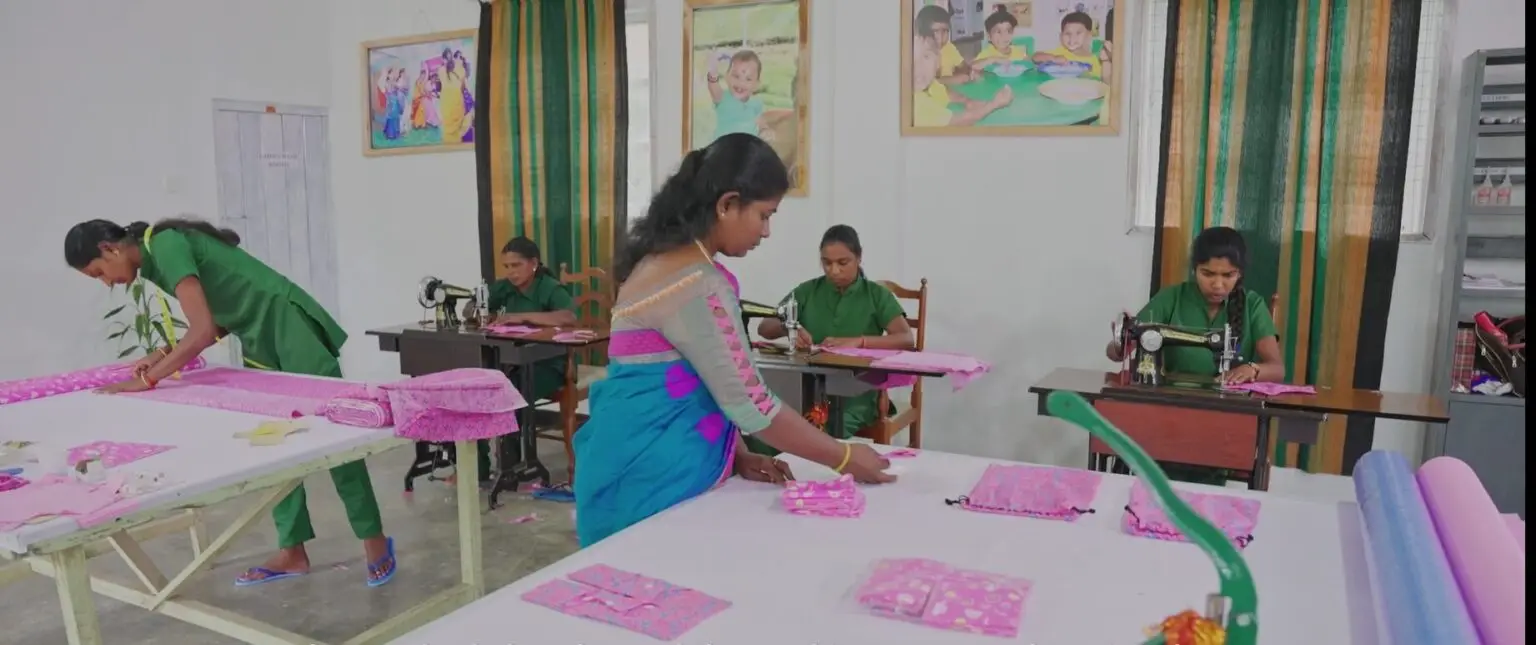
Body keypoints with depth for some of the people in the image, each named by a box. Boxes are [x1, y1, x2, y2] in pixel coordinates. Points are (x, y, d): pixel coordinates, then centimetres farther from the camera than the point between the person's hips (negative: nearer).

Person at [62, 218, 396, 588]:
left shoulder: (165, 246, -17)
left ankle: (375, 542, 4)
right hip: (260, 342, 10)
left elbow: (203, 331, -24)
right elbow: (216, 323, 15)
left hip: (291, 331, -10)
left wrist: (147, 380, -18)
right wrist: (162, 357, 5)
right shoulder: (156, 256, 13)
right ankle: (291, 552, 15)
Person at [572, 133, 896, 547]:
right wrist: (844, 459, -8)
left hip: (647, 470, 9)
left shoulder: (663, 260, 9)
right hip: (657, 483, -9)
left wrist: (738, 458, 7)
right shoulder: (698, 285, -21)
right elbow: (749, 404, -19)